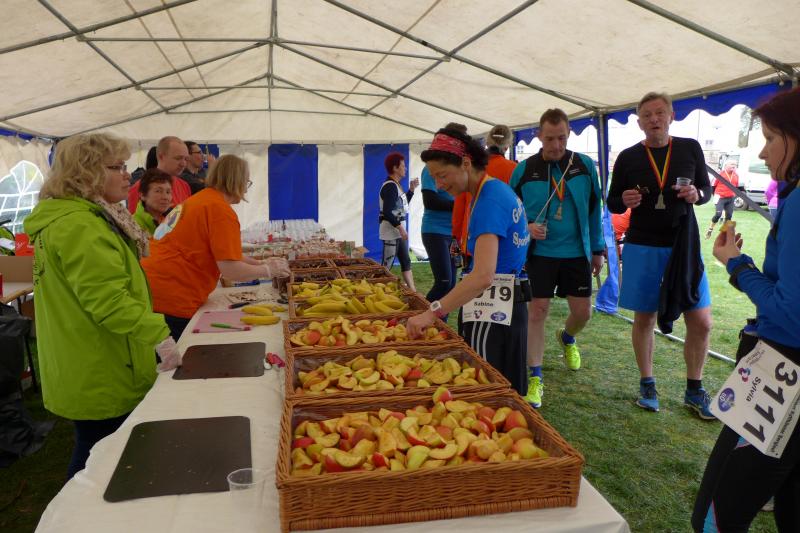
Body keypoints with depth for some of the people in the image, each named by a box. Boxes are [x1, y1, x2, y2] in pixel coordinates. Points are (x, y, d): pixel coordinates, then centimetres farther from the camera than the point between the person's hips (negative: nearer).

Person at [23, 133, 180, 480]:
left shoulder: (82, 217, 14)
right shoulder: (79, 227, -22)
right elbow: (108, 300, -29)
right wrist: (158, 335, -28)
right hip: (99, 378, -11)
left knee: (93, 451, 23)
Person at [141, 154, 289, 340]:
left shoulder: (201, 198, 14)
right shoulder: (221, 209, -15)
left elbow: (224, 254, 22)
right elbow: (231, 269, -19)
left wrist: (260, 263, 16)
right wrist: (268, 270, -4)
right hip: (172, 300, -9)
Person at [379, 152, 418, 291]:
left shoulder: (395, 185, 14)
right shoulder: (390, 186, -16)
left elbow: (403, 205, 22)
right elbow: (387, 212, -22)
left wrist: (411, 189, 13)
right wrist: (400, 228, -20)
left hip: (397, 230, 10)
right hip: (391, 230, -10)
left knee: (406, 261, 13)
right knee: (387, 264, -5)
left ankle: (412, 290, 20)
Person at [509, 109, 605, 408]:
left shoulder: (585, 165, 0)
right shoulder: (524, 170, -5)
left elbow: (594, 209, 7)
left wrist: (597, 249, 7)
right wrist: (526, 228, -17)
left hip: (577, 252, 2)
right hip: (540, 252, -2)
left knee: (583, 312, 7)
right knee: (537, 311, -4)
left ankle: (567, 338, 44)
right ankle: (535, 377, 7)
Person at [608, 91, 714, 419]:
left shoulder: (690, 148, 2)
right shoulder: (628, 157, 0)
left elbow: (707, 189, 11)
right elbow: (612, 203, 6)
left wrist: (697, 195, -12)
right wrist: (625, 201, -17)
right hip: (642, 248, -1)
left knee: (701, 322, 1)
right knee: (644, 318, 7)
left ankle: (694, 390, 20)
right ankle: (647, 385, 25)